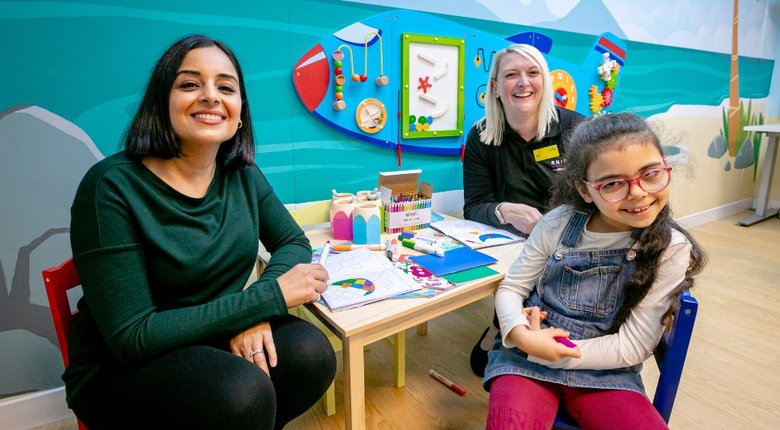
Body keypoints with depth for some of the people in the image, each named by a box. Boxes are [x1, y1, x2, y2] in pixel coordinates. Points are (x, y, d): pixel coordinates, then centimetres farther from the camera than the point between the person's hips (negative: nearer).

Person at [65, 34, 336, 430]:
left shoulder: (242, 174, -5)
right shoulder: (112, 186, -20)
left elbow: (293, 242, 2)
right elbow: (130, 337, -22)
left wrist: (256, 312, -18)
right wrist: (270, 296, -26)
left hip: (212, 342, 5)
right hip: (120, 371, -4)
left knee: (310, 352, -20)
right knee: (244, 393, -31)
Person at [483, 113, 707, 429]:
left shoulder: (671, 250, -7)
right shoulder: (559, 223, -7)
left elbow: (633, 346, -8)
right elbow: (510, 288, -1)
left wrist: (556, 352, -17)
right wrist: (522, 336, -21)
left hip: (604, 370, 2)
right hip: (525, 358, -1)